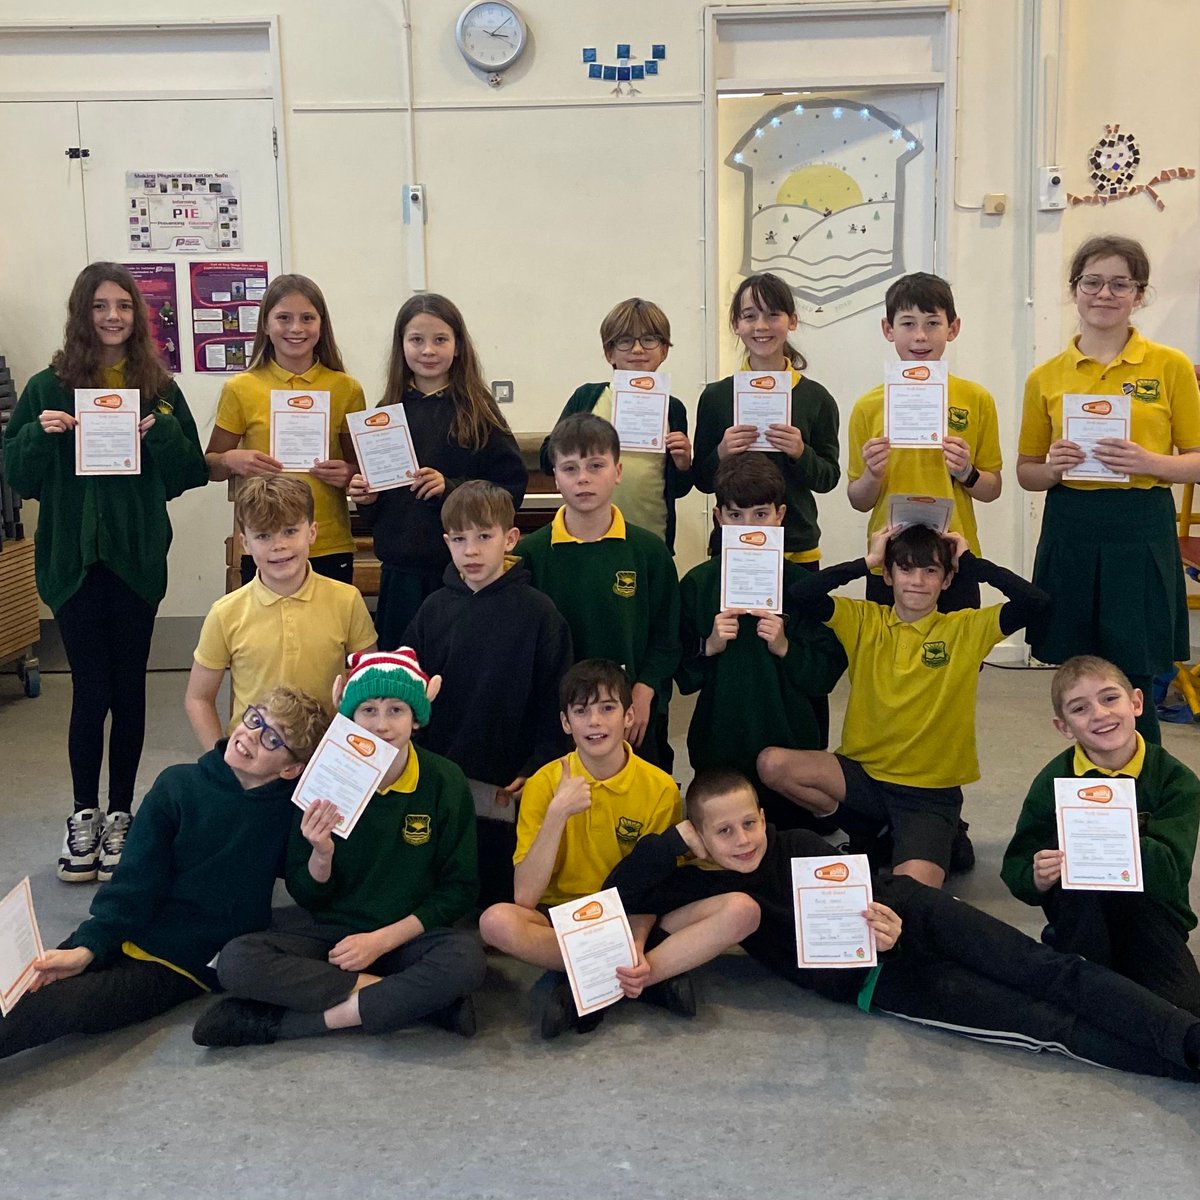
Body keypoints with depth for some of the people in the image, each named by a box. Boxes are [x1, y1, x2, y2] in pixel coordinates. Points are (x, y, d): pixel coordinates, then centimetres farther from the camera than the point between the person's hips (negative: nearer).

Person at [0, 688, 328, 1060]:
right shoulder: (178, 785, -3)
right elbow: (134, 881, -3)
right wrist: (88, 946, -15)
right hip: (130, 933, 3)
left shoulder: (291, 807, -6)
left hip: (189, 963, -3)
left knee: (66, 1003, -24)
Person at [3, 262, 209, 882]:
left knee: (128, 688, 8)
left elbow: (190, 472, 3)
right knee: (92, 688, 1)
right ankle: (84, 814, 18)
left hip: (137, 557, 1)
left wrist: (162, 432, -14)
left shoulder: (160, 389, 5)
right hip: (73, 557, -1)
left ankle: (120, 815, 20)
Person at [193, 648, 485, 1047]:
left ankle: (277, 1023, -24)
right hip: (333, 936, 1)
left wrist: (384, 939, -13)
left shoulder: (445, 782, -7)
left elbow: (460, 889, -2)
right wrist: (322, 854, -20)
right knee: (237, 961, -26)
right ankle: (420, 1000, -22)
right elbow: (306, 896, 2)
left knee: (466, 959, -35)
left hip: (410, 936, -1)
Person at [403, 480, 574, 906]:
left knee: (501, 899, 8)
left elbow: (555, 700, -5)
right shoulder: (434, 609, 3)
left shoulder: (539, 612, -6)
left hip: (508, 789, -3)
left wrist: (538, 768, -10)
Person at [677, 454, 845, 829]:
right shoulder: (697, 583, 0)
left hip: (790, 746, 0)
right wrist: (708, 646, -17)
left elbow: (829, 672, -3)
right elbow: (682, 677, 0)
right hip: (718, 747, 0)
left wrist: (785, 648, -19)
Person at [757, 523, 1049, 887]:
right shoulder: (863, 621, 2)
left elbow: (1034, 601, -14)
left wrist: (969, 561, -7)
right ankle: (861, 828, 4)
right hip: (864, 773, 3)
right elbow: (801, 595, -13)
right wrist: (867, 561, -9)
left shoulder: (967, 628, 0)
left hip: (931, 791, -3)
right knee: (772, 763, -21)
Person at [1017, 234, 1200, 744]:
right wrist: (1053, 468, -8)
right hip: (1069, 534, 2)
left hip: (1141, 533, -2)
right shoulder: (1046, 377, 8)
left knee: (1131, 687, -2)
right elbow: (1025, 472, 14)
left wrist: (1149, 462, -15)